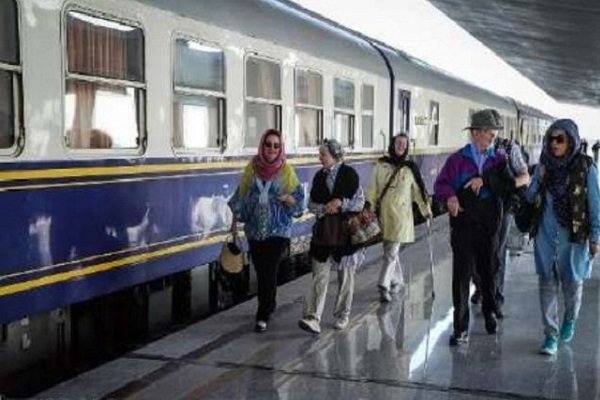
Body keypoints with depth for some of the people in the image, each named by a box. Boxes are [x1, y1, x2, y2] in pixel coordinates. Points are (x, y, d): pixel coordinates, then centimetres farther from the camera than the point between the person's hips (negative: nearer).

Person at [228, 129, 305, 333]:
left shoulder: (286, 170, -4)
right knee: (260, 271, 11)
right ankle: (269, 305, 32)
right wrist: (235, 221, 9)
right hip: (254, 229, 3)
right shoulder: (252, 168, 2)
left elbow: (298, 200, -3)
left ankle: (263, 315, 3)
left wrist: (288, 198, -24)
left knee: (269, 272, -5)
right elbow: (241, 196, 9)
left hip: (278, 230, -3)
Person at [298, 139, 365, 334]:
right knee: (319, 276, -4)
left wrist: (341, 203, -20)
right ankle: (312, 318, -9)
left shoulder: (349, 174, -5)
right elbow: (312, 204, 8)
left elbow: (360, 202, -4)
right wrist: (324, 208, -12)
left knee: (345, 276, 9)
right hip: (323, 233, 3)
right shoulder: (319, 176, 6)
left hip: (346, 232, -2)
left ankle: (342, 315, 23)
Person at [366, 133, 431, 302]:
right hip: (384, 213, 3)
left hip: (401, 214, -3)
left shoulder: (410, 168, 1)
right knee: (390, 250, 13)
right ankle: (398, 280, 30)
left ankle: (384, 286, -8)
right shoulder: (381, 165, 5)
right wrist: (368, 205, -3)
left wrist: (426, 210, 11)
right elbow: (373, 188, 7)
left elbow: (418, 190, 8)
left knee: (392, 252, -8)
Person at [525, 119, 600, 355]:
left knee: (572, 282, 11)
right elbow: (530, 197, 9)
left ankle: (570, 320, 40)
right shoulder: (544, 165, 3)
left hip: (574, 235, -3)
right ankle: (551, 335, 12)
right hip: (546, 235, 3)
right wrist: (538, 180, -10)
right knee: (547, 284, 3)